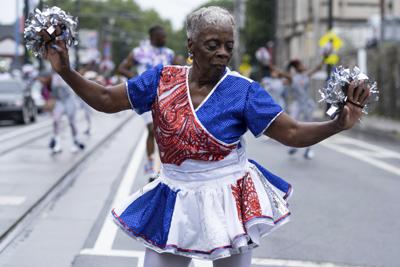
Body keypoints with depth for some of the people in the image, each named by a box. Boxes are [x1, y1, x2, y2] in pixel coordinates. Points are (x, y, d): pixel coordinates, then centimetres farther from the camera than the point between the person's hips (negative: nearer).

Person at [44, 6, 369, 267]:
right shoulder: (162, 78, -5)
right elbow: (106, 100, 2)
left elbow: (292, 132, -14)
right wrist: (66, 71, -8)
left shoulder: (243, 90, -12)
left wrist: (339, 123, -30)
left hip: (228, 201, -2)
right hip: (174, 202, 2)